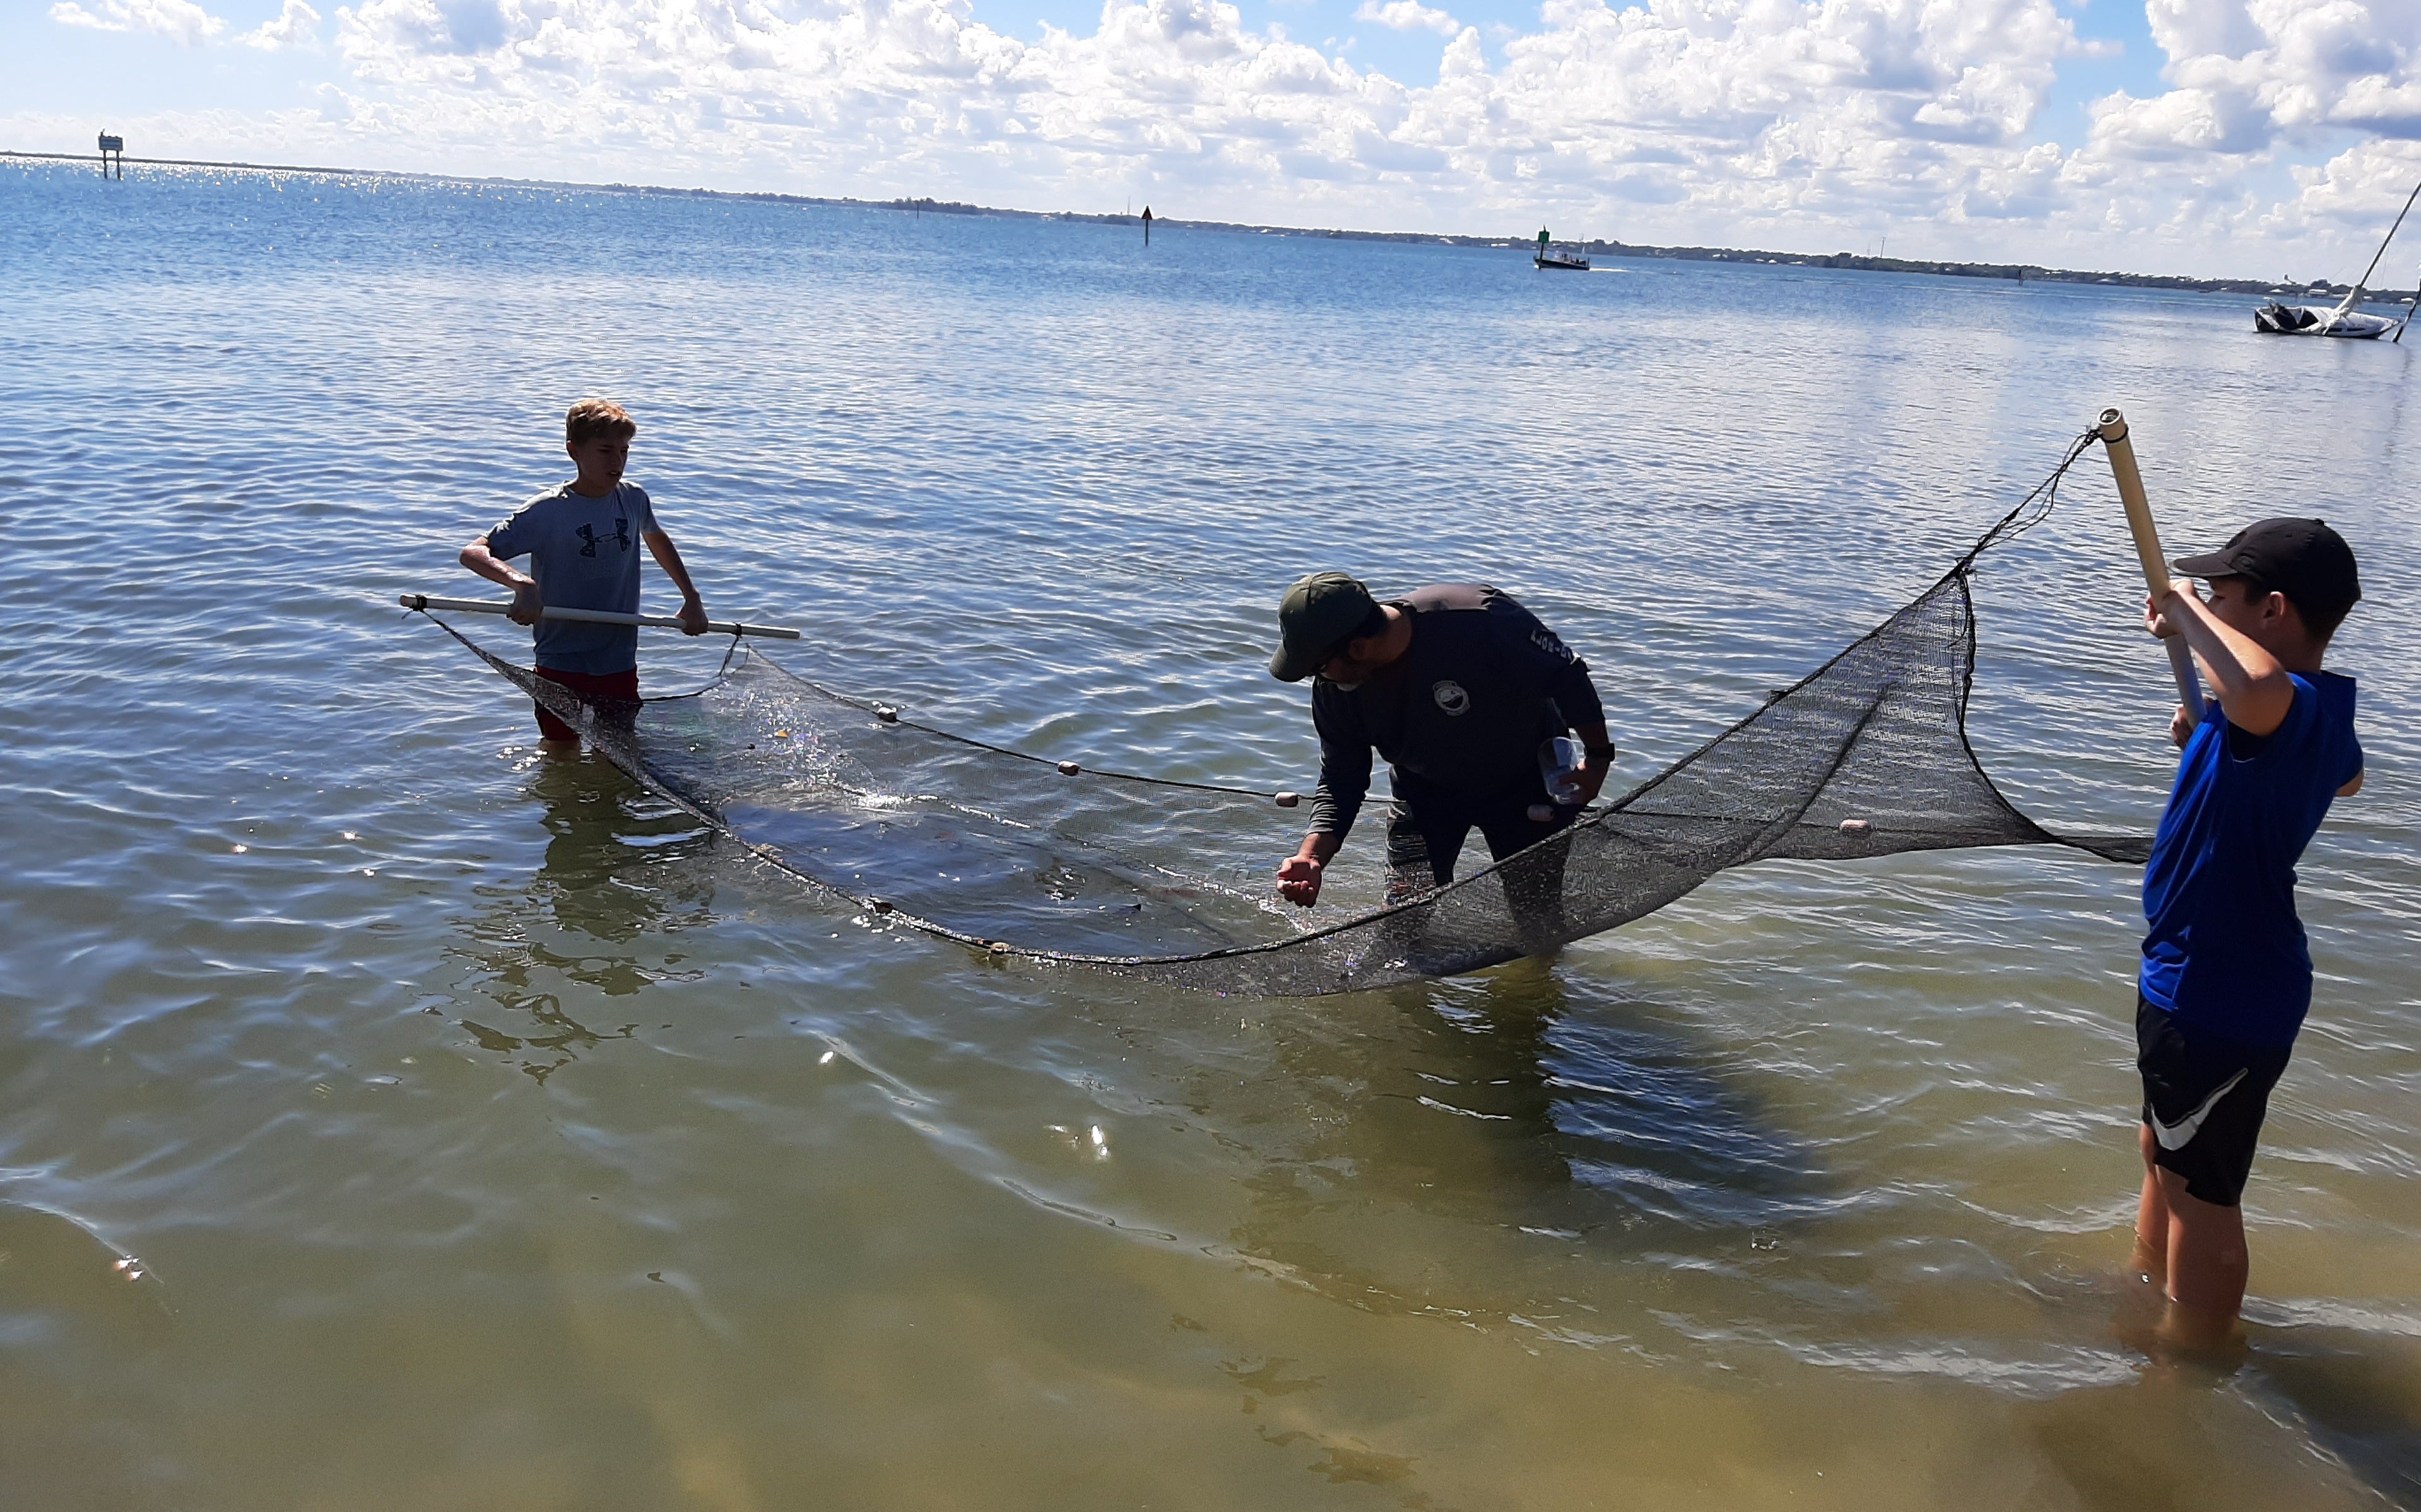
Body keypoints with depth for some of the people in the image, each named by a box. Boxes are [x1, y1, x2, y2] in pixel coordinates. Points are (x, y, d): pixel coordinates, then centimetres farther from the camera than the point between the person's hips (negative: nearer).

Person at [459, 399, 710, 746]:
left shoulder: (634, 500, 0)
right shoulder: (547, 512, -15)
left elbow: (658, 539, 24)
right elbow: (473, 553, -19)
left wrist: (692, 599, 19)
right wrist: (522, 583, -38)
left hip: (621, 665, 4)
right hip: (561, 667, -4)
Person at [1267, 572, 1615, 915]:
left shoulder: (1482, 622, -37)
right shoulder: (1333, 690, -21)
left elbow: (1567, 676, -22)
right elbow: (1340, 780, -11)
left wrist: (1598, 758, -11)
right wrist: (1311, 857, -28)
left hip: (1525, 781, -3)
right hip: (1425, 790, 3)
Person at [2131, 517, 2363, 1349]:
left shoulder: (2295, 709, -28)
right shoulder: (2321, 713, 4)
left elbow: (2259, 686, -56)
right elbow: (2346, 777, 28)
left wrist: (2187, 610, -36)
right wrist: (2212, 741, 19)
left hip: (2220, 994, -10)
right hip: (2201, 975, 10)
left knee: (2201, 1190, 6)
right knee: (2163, 1153, 28)